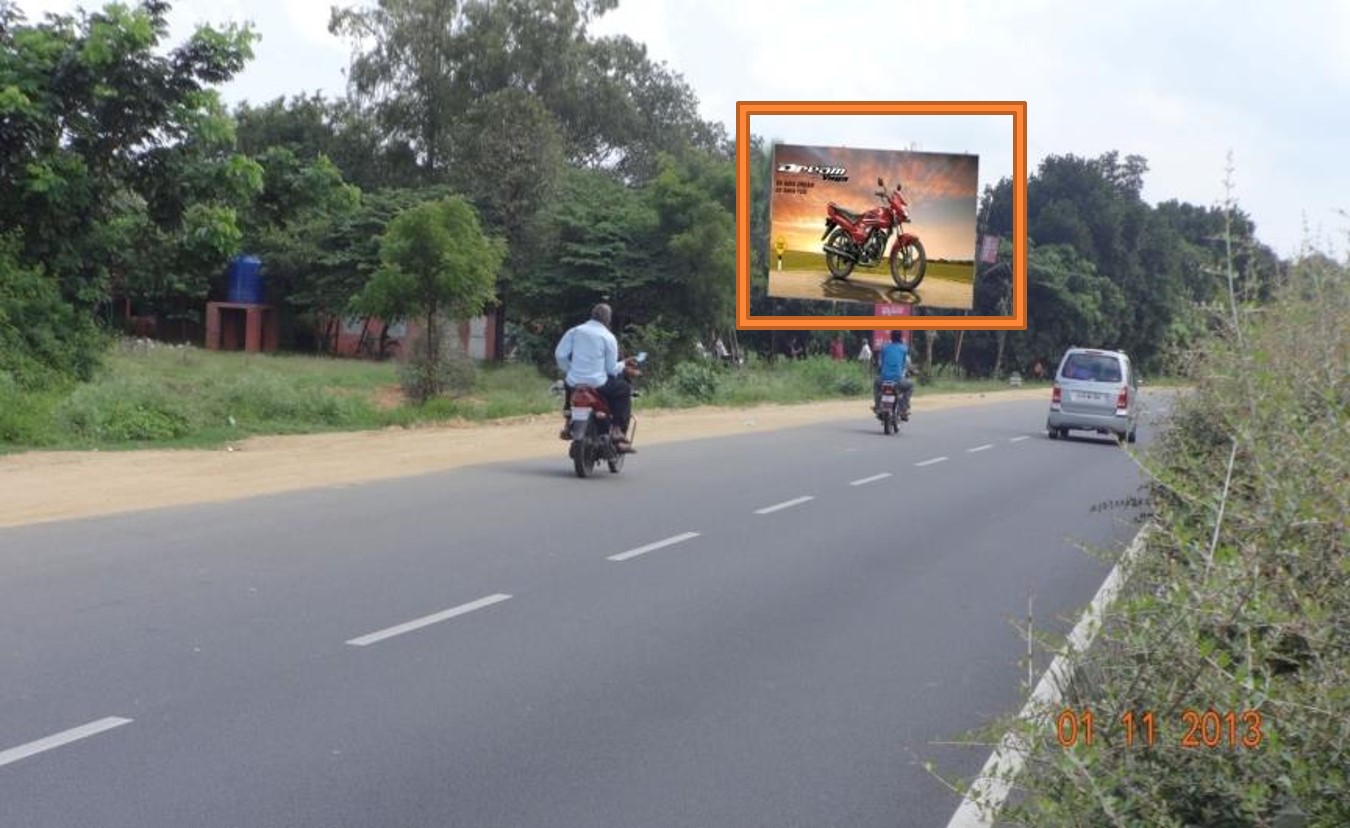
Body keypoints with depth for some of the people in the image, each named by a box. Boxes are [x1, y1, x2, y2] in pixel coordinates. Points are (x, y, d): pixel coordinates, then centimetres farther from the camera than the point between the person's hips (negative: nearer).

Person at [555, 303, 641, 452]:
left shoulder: (574, 331, 4)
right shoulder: (608, 337, -3)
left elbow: (560, 354, -1)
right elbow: (611, 369, -3)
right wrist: (623, 364, 18)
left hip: (574, 383, 3)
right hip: (598, 385, -3)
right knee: (624, 390, 20)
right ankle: (618, 431, 9)